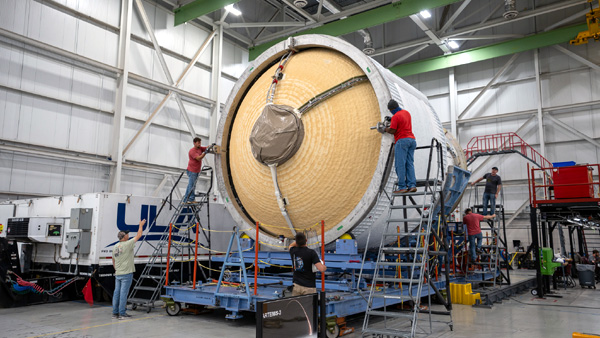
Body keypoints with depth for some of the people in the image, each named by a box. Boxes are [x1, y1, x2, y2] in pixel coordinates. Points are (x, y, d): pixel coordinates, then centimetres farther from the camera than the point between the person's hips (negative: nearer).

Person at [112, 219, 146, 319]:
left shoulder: (115, 246, 10)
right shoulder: (127, 244, -13)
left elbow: (113, 261, 18)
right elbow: (138, 235, -4)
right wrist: (141, 225, 9)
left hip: (118, 274, 7)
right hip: (126, 273, -7)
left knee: (116, 293, 10)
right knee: (124, 293, -5)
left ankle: (115, 313, 15)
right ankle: (122, 313, -2)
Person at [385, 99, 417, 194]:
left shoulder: (395, 117, -10)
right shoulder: (406, 113, 18)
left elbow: (392, 131, -12)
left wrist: (385, 129, 7)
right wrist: (391, 125, 29)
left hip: (402, 140, -8)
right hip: (412, 140, 8)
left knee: (400, 164, -7)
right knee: (410, 164, 4)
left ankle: (402, 187, -10)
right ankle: (412, 185, -4)